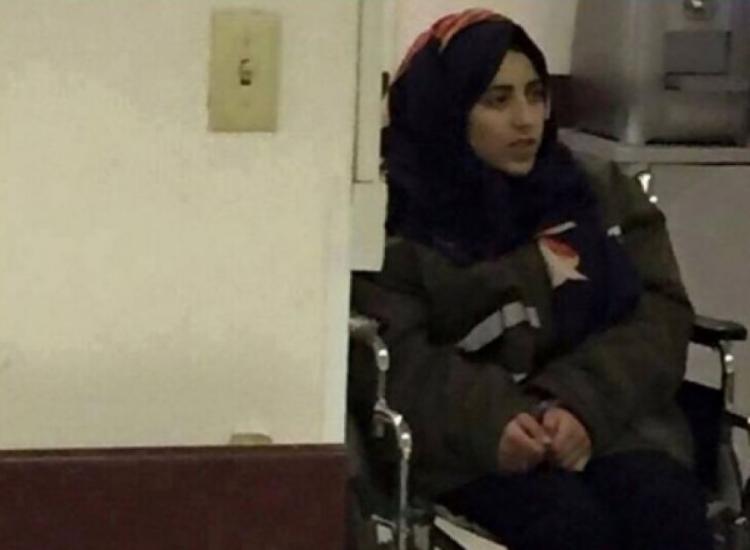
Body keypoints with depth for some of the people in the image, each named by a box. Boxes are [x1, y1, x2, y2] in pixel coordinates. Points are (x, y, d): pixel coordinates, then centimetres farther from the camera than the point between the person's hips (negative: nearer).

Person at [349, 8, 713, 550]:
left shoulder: (603, 191, 14)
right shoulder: (398, 218, 3)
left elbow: (659, 315, 4)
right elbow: (390, 355, -6)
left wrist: (584, 404, -16)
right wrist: (488, 419, -25)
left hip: (606, 421, 3)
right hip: (469, 445, -3)